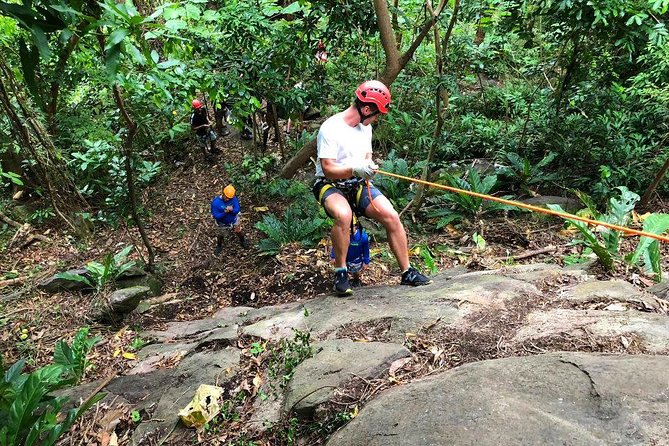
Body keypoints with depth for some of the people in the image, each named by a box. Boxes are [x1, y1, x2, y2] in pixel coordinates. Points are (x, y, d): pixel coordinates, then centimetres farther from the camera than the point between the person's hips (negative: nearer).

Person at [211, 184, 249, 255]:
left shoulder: (234, 198, -27)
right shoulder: (215, 202, -33)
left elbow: (238, 209, -22)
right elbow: (216, 216, -29)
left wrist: (232, 210, -44)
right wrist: (225, 212, -44)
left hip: (234, 221, 2)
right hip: (222, 223, -2)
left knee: (238, 231, 27)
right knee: (220, 235, 24)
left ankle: (243, 241, 59)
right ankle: (219, 246, 55)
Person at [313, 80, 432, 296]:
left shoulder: (365, 127, 9)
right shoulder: (331, 128, -16)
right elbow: (328, 169, -19)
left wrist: (368, 167, -9)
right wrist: (354, 169, -35)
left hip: (358, 184, 6)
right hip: (330, 185, -6)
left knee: (391, 216, -15)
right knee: (343, 215, -38)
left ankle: (407, 272, -1)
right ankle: (341, 273, -18)